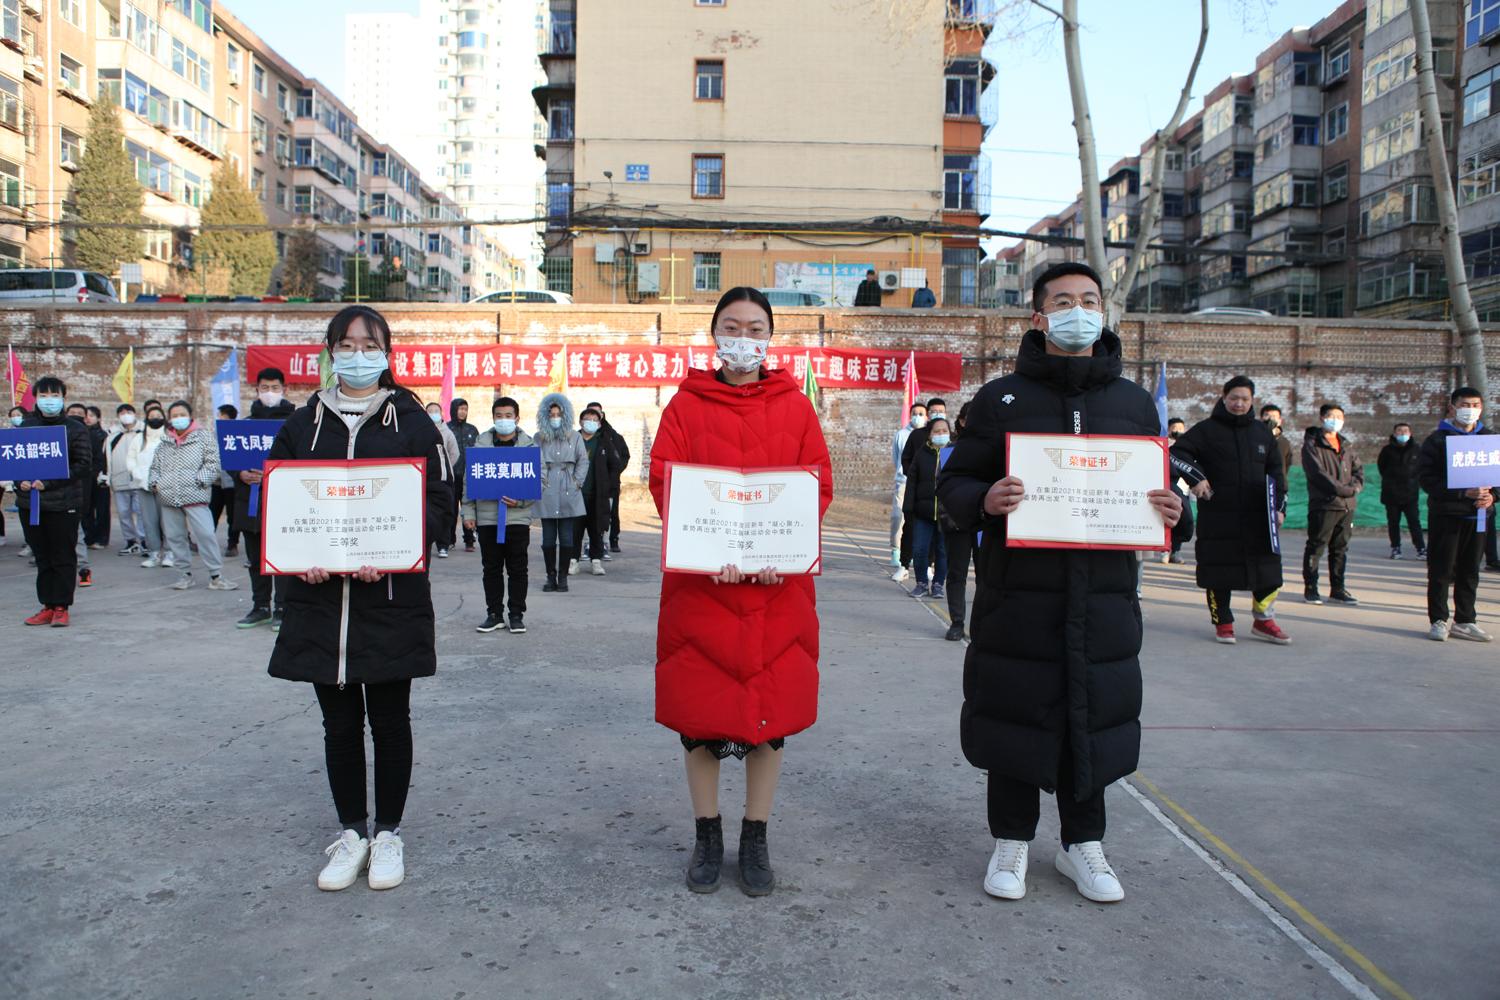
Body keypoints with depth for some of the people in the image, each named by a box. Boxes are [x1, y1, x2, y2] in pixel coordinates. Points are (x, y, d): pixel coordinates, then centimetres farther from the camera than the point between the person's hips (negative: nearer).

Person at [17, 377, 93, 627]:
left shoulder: (76, 429, -3)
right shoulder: (26, 426, 10)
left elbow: (83, 465, -9)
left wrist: (48, 482, -17)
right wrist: (21, 480, -6)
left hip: (63, 503, -4)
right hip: (30, 503, 4)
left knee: (63, 557, 2)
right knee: (42, 557, 11)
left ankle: (61, 608, 9)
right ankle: (47, 606, 19)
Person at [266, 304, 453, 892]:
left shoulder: (412, 422, 2)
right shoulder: (302, 425, 11)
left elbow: (439, 500, -4)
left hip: (392, 597, -2)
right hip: (321, 595, 3)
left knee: (389, 720, 7)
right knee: (339, 722, 10)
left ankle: (388, 833, 22)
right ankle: (351, 832, 25)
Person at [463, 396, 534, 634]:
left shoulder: (529, 445, 2)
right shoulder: (481, 443, 6)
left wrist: (521, 500, -14)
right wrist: (468, 512, 3)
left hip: (518, 518, -1)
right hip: (487, 518, 2)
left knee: (518, 570, 4)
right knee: (491, 569, 8)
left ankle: (517, 615, 13)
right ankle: (494, 613, 18)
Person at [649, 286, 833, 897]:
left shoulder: (795, 407, 8)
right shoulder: (686, 405, 6)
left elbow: (818, 485, 1)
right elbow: (665, 481, -3)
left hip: (778, 585, 1)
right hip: (699, 582, 0)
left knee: (771, 709, 6)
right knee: (699, 709, 6)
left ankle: (756, 838, 23)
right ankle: (707, 835, 24)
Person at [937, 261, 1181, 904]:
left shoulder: (1134, 403, 12)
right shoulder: (1002, 399, 3)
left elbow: (1160, 485, 21)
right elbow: (953, 481, 3)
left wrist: (1169, 510, -3)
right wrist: (984, 501, -19)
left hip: (1103, 596, 3)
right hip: (1018, 593, -2)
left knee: (1092, 718, 10)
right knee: (1016, 716, 6)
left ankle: (1082, 844, 29)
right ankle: (1011, 842, 24)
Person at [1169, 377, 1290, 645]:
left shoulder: (1262, 433, 14)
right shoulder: (1207, 429, 1)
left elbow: (1276, 471, 17)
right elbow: (1178, 452, -4)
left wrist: (1280, 506, 9)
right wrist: (1196, 477, -17)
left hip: (1257, 517, 4)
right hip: (1217, 516, -3)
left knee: (1267, 567, 3)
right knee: (1219, 570, 1)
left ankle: (1264, 620, 18)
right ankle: (1223, 622, 15)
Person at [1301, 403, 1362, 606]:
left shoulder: (1346, 445, 19)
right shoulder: (1312, 444, -3)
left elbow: (1358, 468, 16)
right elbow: (1318, 473, -13)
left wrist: (1355, 486, -5)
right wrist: (1345, 489, -16)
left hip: (1347, 505, 7)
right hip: (1323, 504, -6)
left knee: (1340, 549, 10)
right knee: (1316, 547, -2)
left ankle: (1337, 589, 17)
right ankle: (1310, 588, 6)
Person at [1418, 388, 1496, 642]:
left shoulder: (1489, 438, 12)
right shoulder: (1438, 439, -2)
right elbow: (1426, 477, -11)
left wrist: (1491, 495, -6)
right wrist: (1464, 492, -20)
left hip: (1478, 515, 4)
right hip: (1446, 514, -4)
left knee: (1470, 571, 9)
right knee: (1441, 571, -1)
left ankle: (1464, 621, 16)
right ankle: (1439, 621, 5)